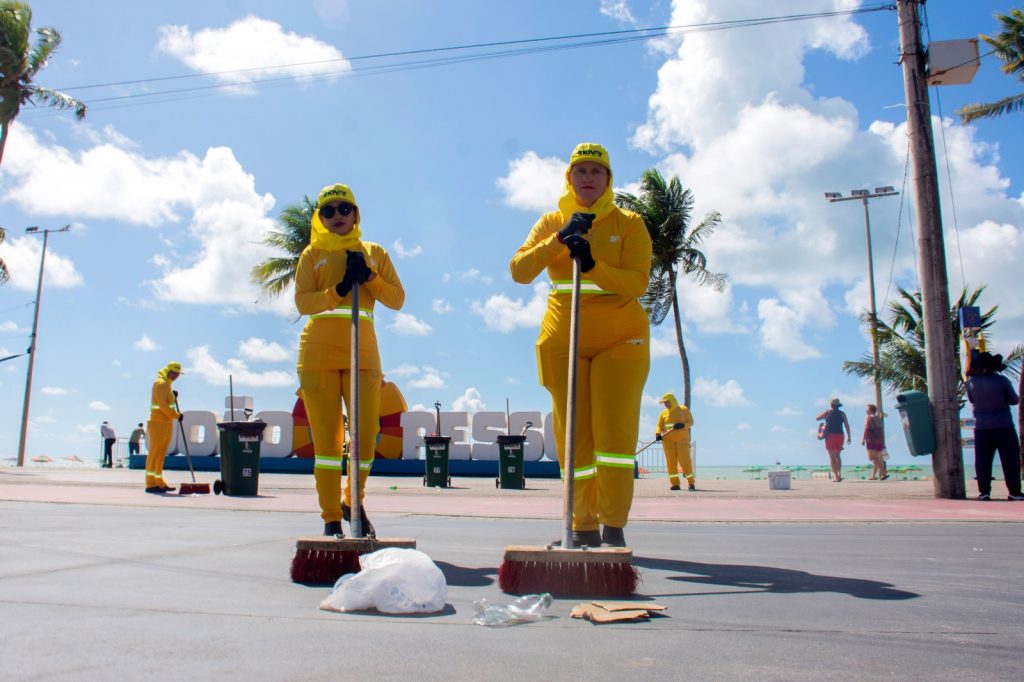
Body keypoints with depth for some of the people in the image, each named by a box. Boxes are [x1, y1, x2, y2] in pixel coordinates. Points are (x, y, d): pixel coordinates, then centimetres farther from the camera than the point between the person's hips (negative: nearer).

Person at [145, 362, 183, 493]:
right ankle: (150, 484, -7)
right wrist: (177, 415, -12)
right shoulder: (160, 384, -10)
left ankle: (159, 482, 14)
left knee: (161, 455, 10)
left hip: (167, 424, 9)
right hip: (158, 424, -9)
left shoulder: (167, 385, 20)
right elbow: (162, 405, -18)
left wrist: (174, 397, 7)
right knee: (154, 453, -8)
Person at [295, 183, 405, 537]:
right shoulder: (313, 254, 12)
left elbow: (397, 299, 6)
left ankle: (353, 503, 22)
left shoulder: (375, 253, 16)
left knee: (366, 437, -2)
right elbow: (303, 301, -2)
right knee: (327, 440, -2)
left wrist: (369, 277, -9)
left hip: (363, 354, 1)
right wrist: (340, 288, -16)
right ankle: (331, 519, 6)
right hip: (319, 354, -1)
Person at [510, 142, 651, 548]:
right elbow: (519, 271, -5)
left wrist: (592, 265, -26)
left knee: (615, 433, -10)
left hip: (620, 339, -2)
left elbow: (637, 282, -11)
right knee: (574, 438, 1)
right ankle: (584, 528, 10)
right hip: (563, 342, 2)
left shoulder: (628, 223, 4)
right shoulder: (551, 223, 10)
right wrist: (561, 239, -15)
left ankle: (613, 528, -2)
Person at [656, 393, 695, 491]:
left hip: (682, 439, -2)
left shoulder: (684, 409, 6)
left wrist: (682, 425, -18)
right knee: (671, 461, -3)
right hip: (668, 440, 3)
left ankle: (691, 482, 7)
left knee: (685, 460, -6)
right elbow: (659, 425, 7)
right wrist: (658, 434, -13)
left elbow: (691, 422, 1)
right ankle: (675, 483, 1)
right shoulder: (663, 413, 12)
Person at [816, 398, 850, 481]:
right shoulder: (842, 414, 7)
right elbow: (847, 425, 0)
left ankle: (836, 476, -9)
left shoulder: (827, 412, 3)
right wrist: (849, 437, 2)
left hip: (830, 435, -2)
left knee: (832, 457, -2)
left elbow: (817, 418, 13)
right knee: (837, 456, 18)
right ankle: (839, 474, 7)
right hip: (840, 435, 3)